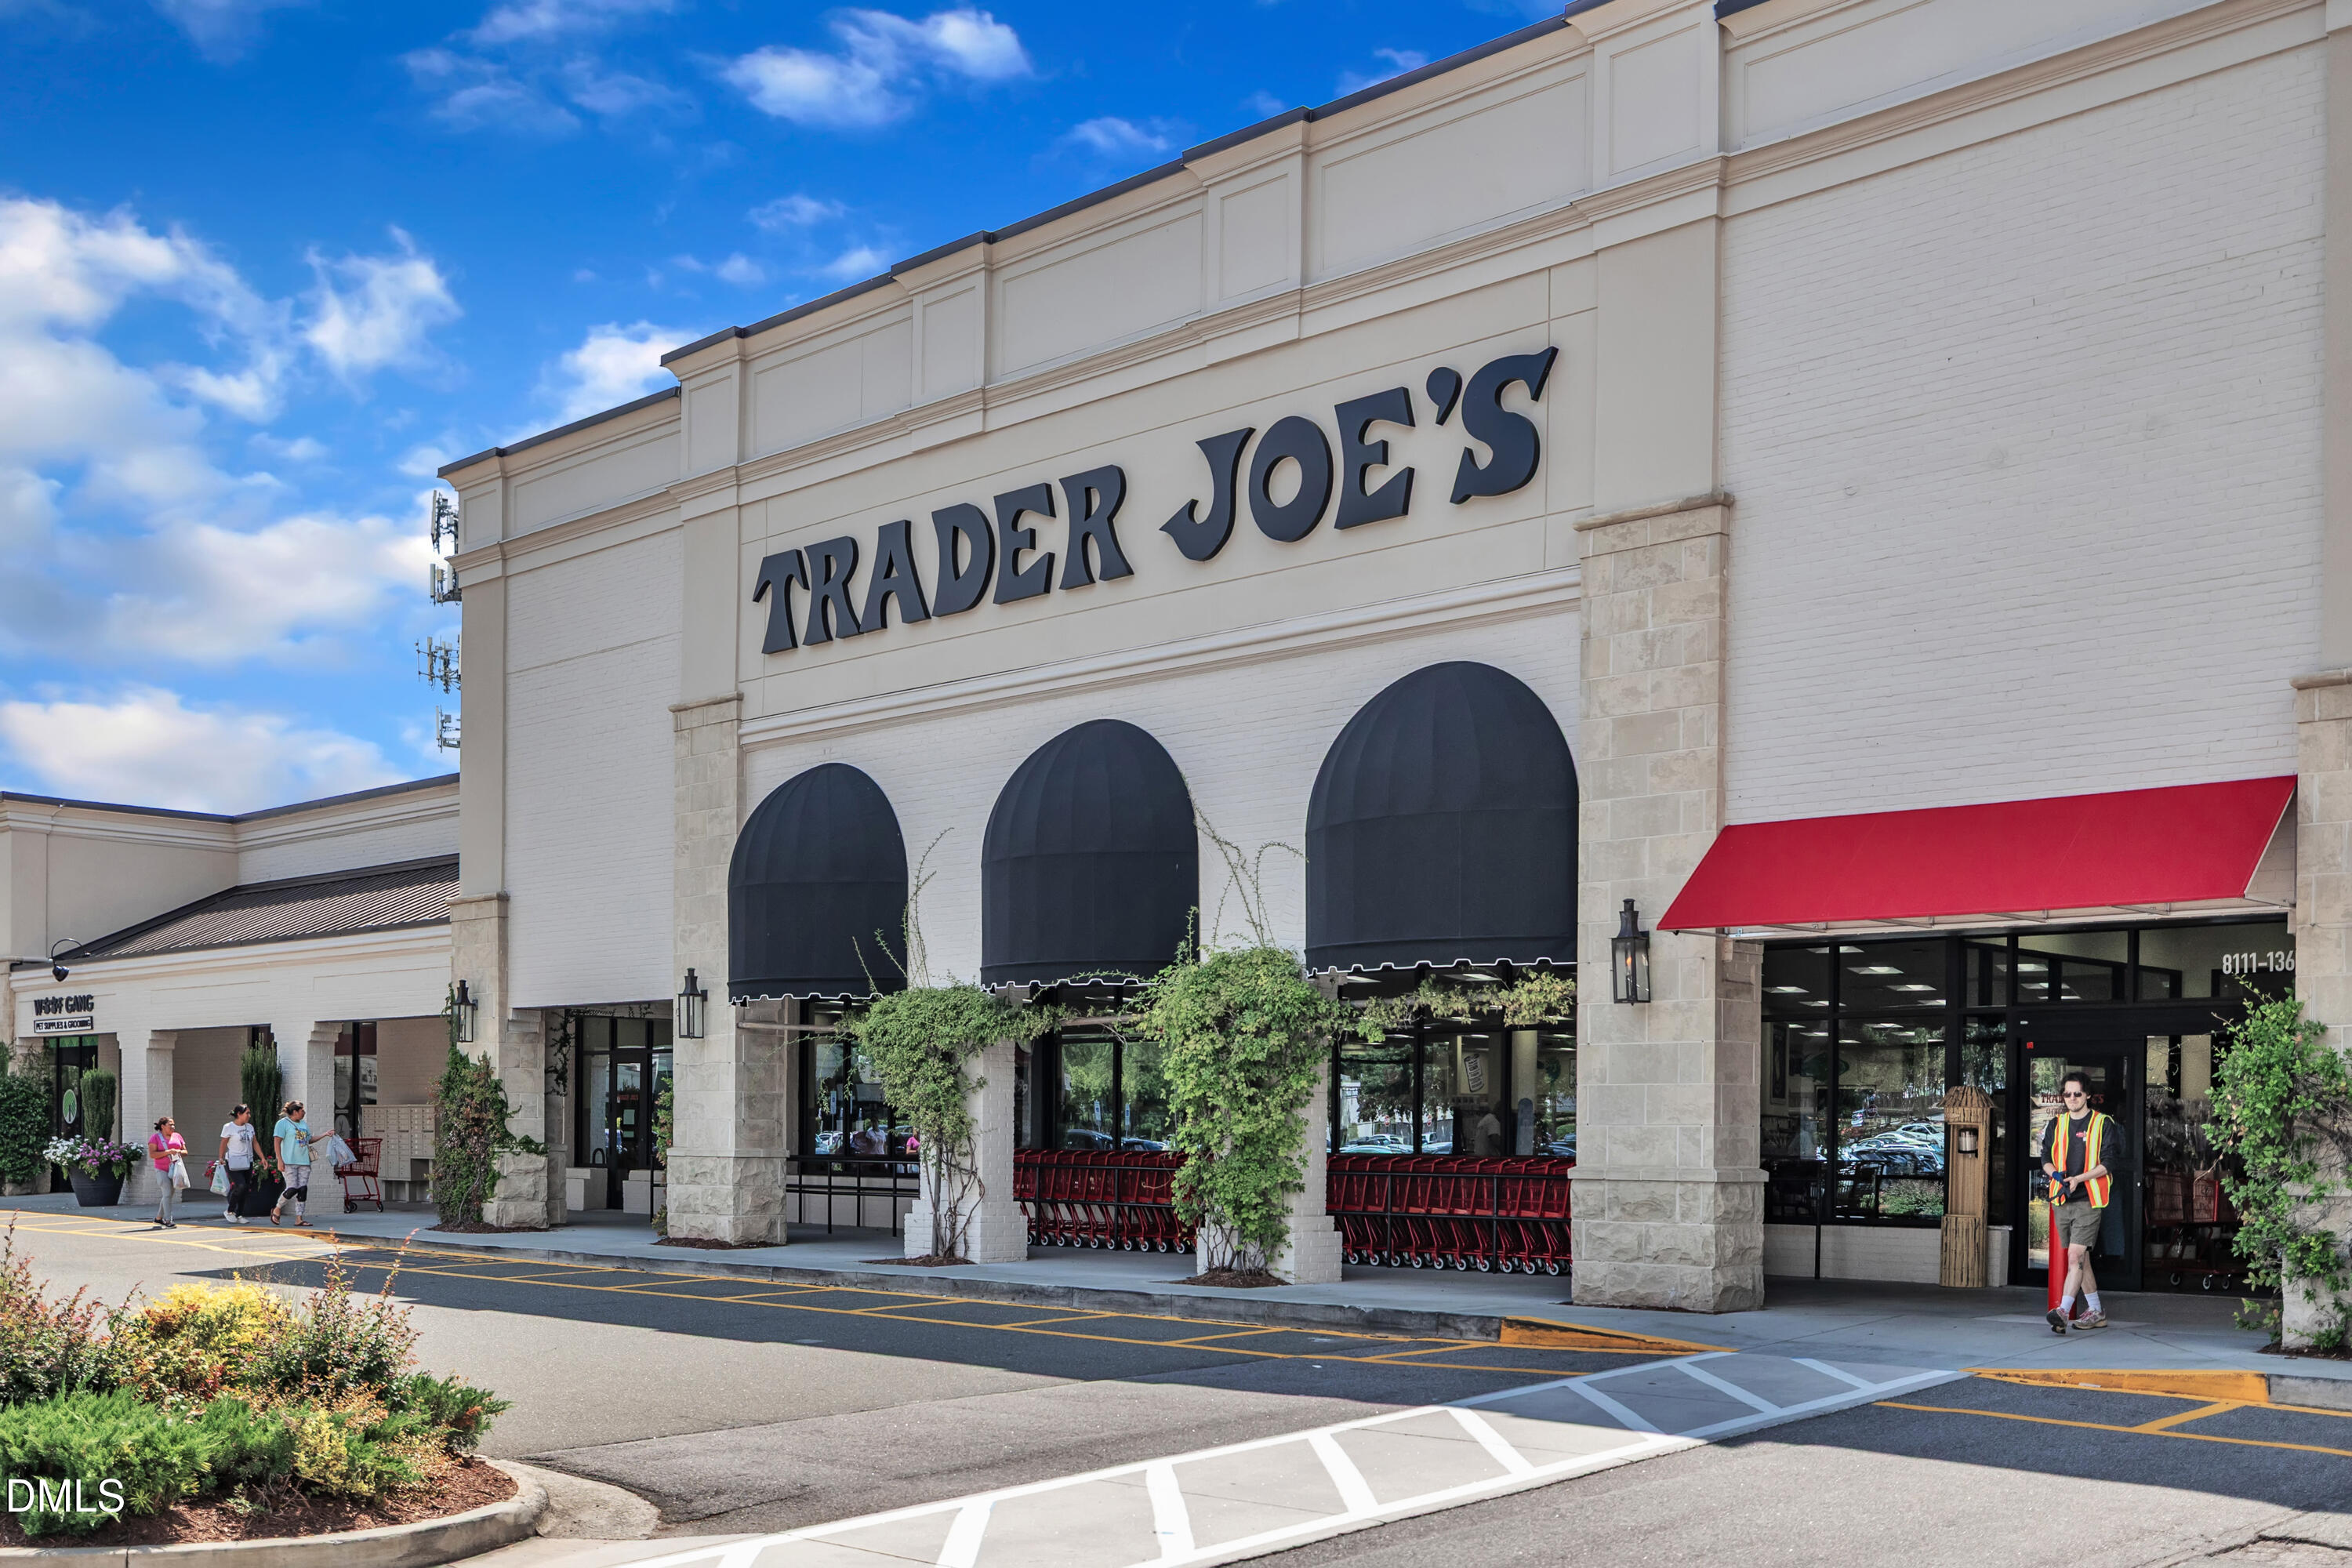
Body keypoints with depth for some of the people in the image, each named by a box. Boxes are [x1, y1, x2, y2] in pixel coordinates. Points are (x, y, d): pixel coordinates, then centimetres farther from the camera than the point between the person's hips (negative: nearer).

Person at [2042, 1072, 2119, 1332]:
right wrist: (2056, 1175, -8)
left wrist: (2079, 1178, -18)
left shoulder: (2103, 1123, -1)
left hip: (2089, 1200, -6)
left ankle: (2063, 1311, -23)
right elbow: (2046, 1159, 13)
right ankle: (2095, 1312, 22)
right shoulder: (2056, 1124, 13)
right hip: (2062, 1200, 6)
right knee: (2080, 1258, 12)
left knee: (2076, 1256, -16)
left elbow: (2108, 1163, -7)